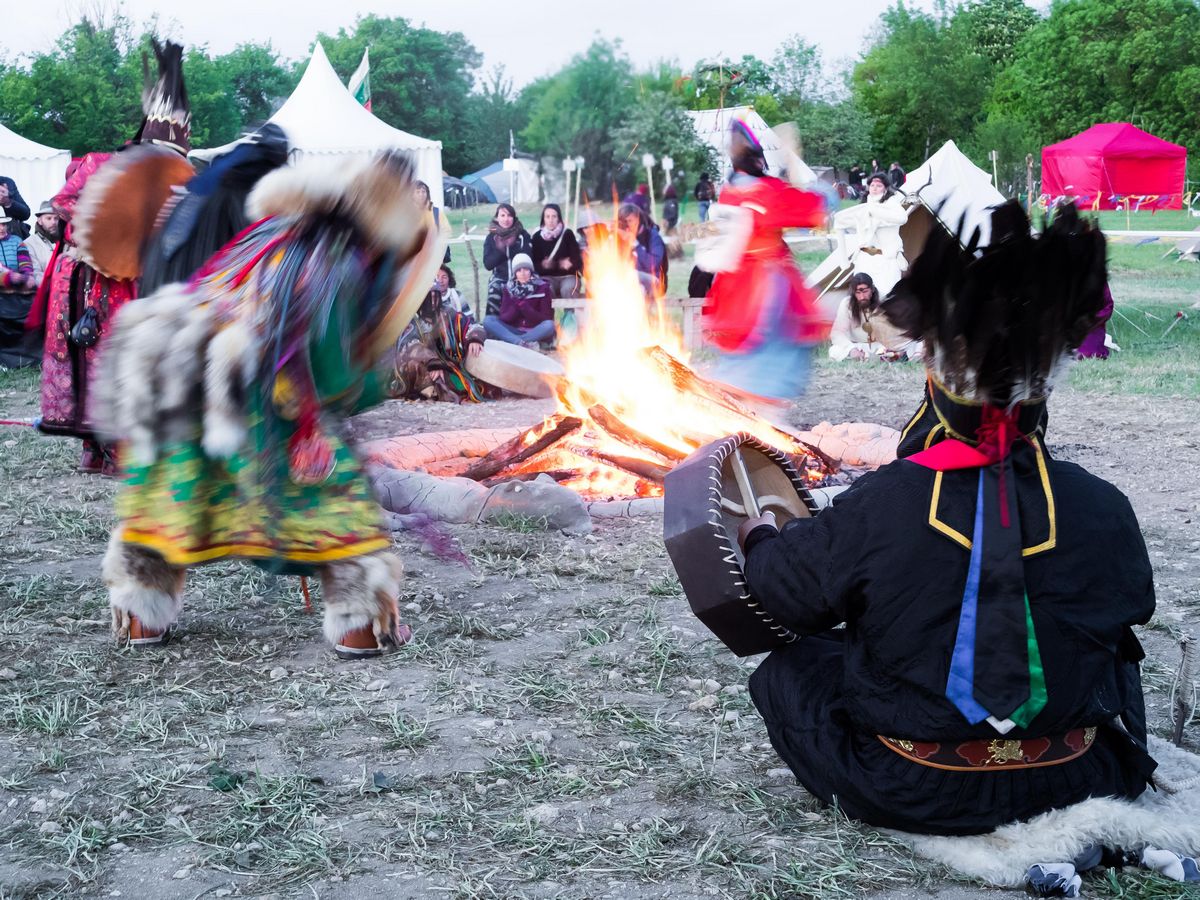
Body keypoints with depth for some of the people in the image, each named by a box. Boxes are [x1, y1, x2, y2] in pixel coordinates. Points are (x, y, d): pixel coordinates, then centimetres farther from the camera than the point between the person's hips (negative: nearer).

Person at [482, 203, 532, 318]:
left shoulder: (523, 235, 3)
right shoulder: (491, 238, 6)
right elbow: (488, 264, -2)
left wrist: (512, 246, -18)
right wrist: (500, 250, -17)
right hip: (499, 279, 1)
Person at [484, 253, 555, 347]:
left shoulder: (542, 287, -3)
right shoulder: (509, 288, 4)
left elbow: (546, 318, -10)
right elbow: (504, 317, -3)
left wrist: (523, 305, -20)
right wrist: (516, 305, -22)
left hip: (536, 332, -3)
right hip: (514, 331, 3)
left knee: (550, 325, -35)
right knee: (488, 321, -21)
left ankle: (511, 341, -36)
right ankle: (523, 342, -40)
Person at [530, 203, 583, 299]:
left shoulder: (567, 234, -2)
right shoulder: (537, 237, 3)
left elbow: (577, 259, -4)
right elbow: (534, 263, 3)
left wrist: (570, 263, -28)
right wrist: (542, 265, -21)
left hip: (568, 276, -1)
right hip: (548, 277, 1)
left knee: (568, 289, -34)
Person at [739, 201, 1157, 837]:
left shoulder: (874, 508, -21)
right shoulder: (1102, 510, -15)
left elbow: (782, 589, -3)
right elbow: (1133, 611, 6)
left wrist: (758, 535, 21)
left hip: (905, 796, -2)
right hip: (1071, 784, 3)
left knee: (787, 671, 19)